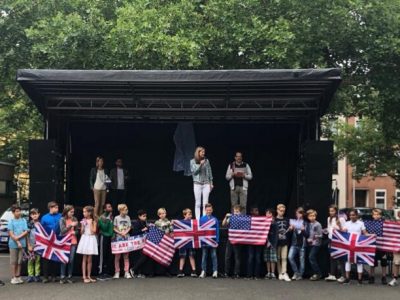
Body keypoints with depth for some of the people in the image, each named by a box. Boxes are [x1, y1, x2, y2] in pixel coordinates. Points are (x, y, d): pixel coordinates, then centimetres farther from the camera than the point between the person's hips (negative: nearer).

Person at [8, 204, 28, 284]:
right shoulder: (11, 221, 0)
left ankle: (18, 277, 14)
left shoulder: (23, 220, 5)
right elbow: (11, 234, -5)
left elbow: (26, 232, 0)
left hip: (22, 244, 2)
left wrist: (18, 237, -13)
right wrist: (17, 242, -11)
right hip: (13, 244, -2)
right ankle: (13, 278, 3)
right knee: (13, 261, 0)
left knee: (19, 261, 7)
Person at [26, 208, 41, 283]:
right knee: (31, 260, -1)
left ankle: (37, 275, 8)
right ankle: (30, 275, 3)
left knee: (38, 260, 2)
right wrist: (29, 246, -5)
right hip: (31, 245, -1)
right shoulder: (29, 225, 2)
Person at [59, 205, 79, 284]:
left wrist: (75, 232, -11)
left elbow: (77, 230, 11)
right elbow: (62, 230, -10)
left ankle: (69, 276, 9)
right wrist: (71, 225, -19)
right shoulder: (62, 219, -3)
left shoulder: (74, 219, 4)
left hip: (73, 242, 2)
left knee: (71, 260, 2)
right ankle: (62, 277, 5)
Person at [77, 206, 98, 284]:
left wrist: (90, 223, -10)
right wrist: (83, 225, -11)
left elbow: (93, 231, -12)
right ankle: (84, 276, 3)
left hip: (91, 239, -1)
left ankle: (88, 276, 14)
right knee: (84, 259, 1)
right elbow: (81, 232, 3)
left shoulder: (94, 221, -1)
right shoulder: (83, 221, 3)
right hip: (84, 239, 1)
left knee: (89, 259, 5)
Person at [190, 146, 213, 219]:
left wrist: (211, 183, 7)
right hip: (197, 184, -2)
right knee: (198, 203, 0)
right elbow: (194, 172, -6)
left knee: (205, 203, 0)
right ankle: (197, 219, 2)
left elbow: (209, 172, 10)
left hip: (206, 184, 2)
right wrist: (200, 165, -16)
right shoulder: (193, 161, 1)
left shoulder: (206, 161, 6)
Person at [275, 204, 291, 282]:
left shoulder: (287, 220, 10)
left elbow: (288, 231, 13)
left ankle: (284, 274, -10)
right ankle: (280, 274, 12)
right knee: (278, 258, 5)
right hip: (277, 241, -2)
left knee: (284, 258, -5)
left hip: (285, 241, 2)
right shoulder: (274, 220, -1)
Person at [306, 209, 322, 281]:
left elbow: (320, 235, -8)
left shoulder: (317, 224, -9)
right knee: (312, 259, 7)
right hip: (310, 244, 7)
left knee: (311, 257, -15)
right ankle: (316, 274, 16)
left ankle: (318, 273, -6)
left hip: (316, 244, -7)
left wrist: (316, 236, -24)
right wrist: (308, 239, 1)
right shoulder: (308, 225, 9)